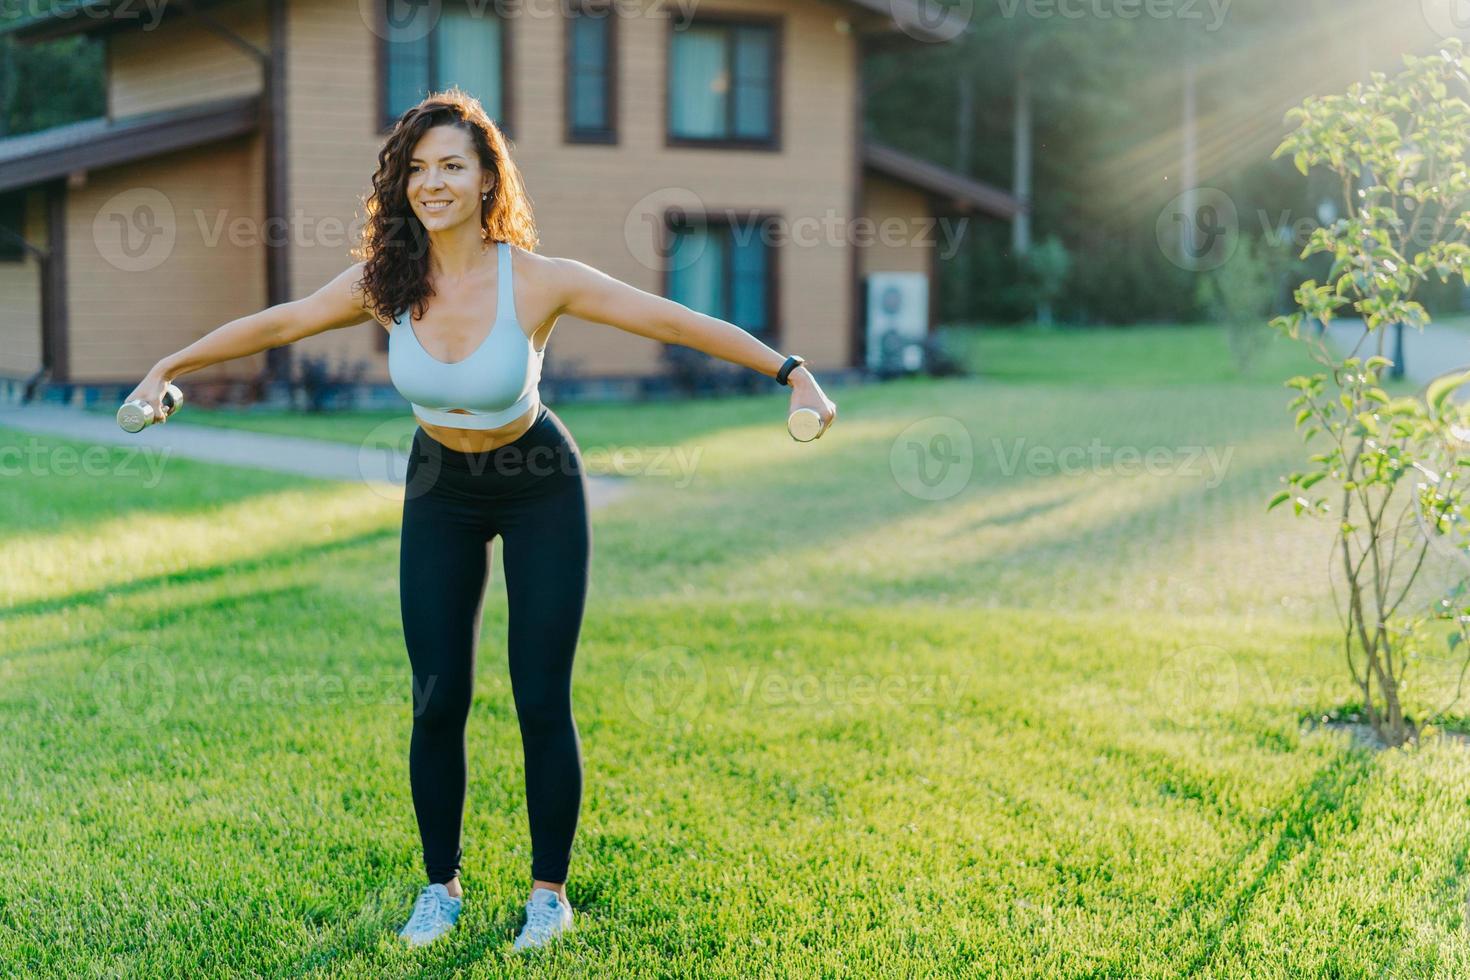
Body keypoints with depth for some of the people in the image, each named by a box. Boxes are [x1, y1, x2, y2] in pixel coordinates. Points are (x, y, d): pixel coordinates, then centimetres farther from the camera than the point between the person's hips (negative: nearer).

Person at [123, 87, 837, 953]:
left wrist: (792, 373, -24)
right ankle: (442, 887, 18)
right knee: (438, 702, 1)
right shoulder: (387, 282, -17)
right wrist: (169, 368, 4)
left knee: (542, 701, -4)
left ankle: (550, 892, 13)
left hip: (542, 488, -2)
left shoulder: (539, 281, -25)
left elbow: (676, 321, -22)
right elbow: (274, 324, -3)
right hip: (443, 492, 3)